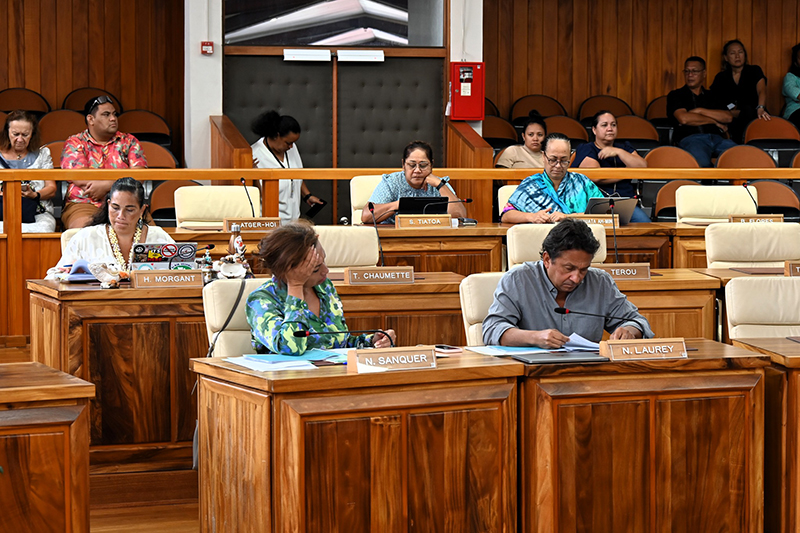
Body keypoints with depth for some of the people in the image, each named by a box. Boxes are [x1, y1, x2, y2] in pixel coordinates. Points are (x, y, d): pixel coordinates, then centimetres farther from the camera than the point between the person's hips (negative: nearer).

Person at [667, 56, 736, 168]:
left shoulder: (711, 96, 29)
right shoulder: (675, 95, 18)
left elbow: (728, 117, 12)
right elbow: (683, 118, -1)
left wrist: (700, 111, 3)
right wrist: (714, 122, 7)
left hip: (716, 137, 4)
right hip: (690, 138, -4)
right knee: (702, 163, -42)